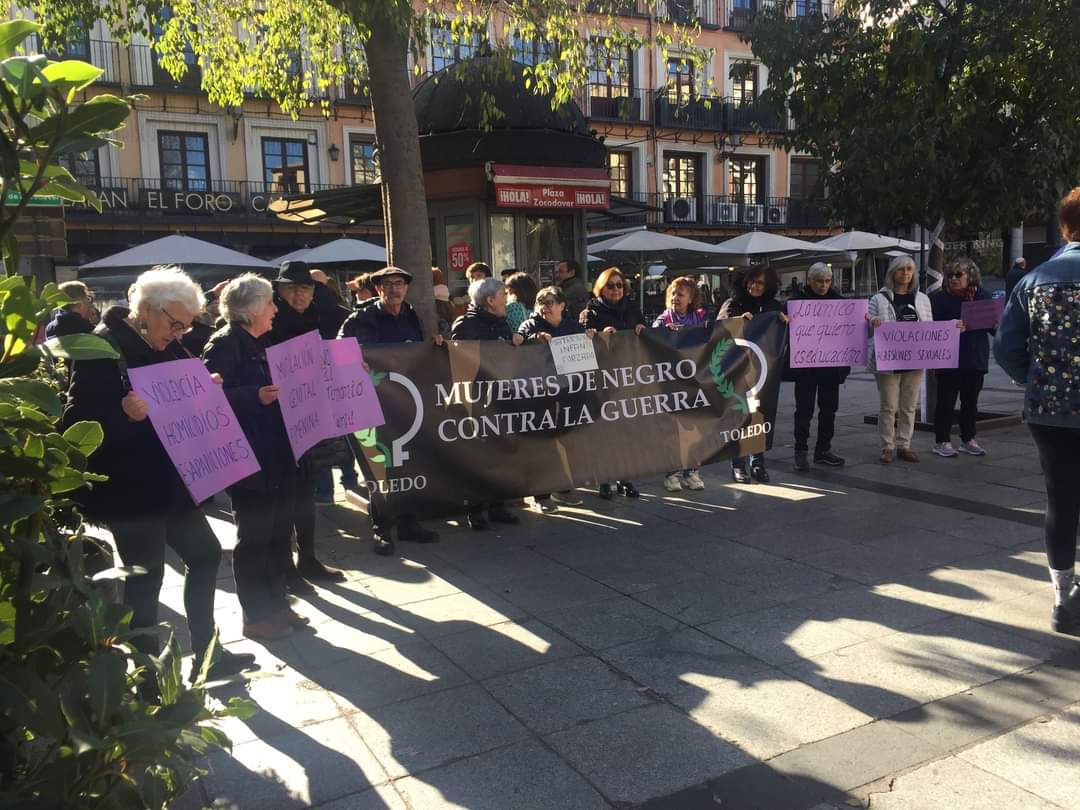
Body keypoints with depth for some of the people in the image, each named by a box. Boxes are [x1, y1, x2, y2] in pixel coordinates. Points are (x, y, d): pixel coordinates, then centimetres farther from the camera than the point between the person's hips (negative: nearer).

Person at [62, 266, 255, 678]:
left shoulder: (168, 347, 8)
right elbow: (77, 421, -20)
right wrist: (124, 415, -37)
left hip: (169, 481, 9)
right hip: (128, 488, -8)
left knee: (204, 553, 15)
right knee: (145, 574, 1)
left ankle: (206, 654, 28)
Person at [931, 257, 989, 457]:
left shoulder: (983, 296, 8)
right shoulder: (939, 299, -4)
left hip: (976, 358, 4)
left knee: (971, 401, 13)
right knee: (946, 401, 1)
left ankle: (968, 439, 25)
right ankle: (941, 441, 9)